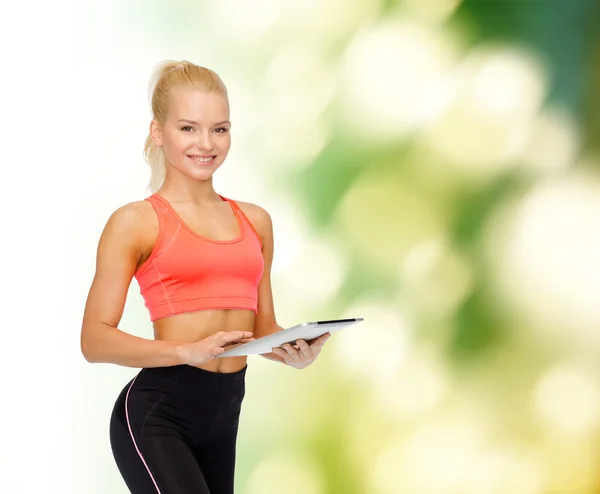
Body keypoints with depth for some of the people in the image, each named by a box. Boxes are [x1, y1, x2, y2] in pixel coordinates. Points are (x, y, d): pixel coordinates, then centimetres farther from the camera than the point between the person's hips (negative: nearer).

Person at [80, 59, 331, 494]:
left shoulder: (254, 221, 14)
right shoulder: (136, 223, -2)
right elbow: (95, 338, -9)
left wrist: (294, 353, -2)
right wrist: (188, 350, -23)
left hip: (224, 413, 6)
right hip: (156, 412, -6)